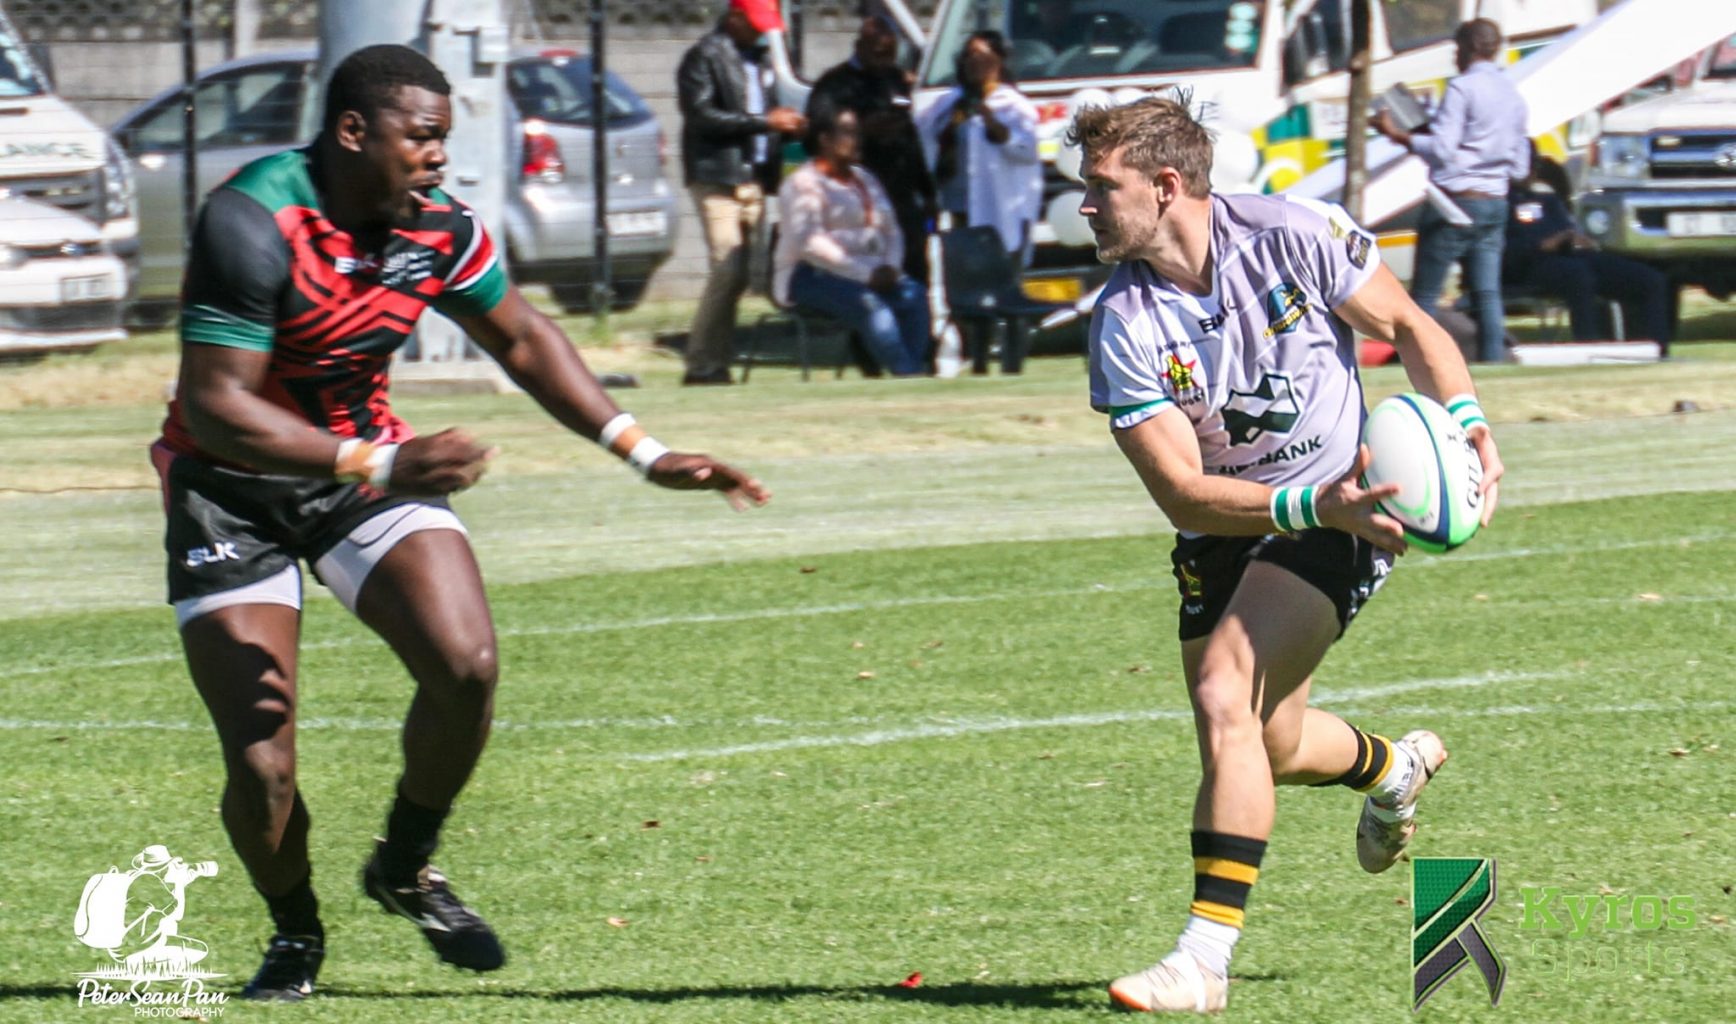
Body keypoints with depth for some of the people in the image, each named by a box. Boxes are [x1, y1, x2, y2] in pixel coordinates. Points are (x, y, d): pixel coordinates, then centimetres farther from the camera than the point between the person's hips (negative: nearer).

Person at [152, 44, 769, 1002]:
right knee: (261, 768, -11)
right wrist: (381, 467, -36)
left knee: (466, 666, -19)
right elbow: (215, 407, -29)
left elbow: (521, 339, 11)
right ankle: (294, 931, 20)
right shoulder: (253, 222, -26)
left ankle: (405, 868, 8)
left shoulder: (437, 225, -7)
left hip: (366, 461, 5)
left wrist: (643, 452, 5)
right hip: (231, 489, -5)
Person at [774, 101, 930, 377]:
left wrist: (889, 267, -5)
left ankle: (917, 371, -35)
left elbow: (892, 230, 19)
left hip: (869, 273, 7)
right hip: (810, 276, -7)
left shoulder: (864, 179, 22)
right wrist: (865, 274, -22)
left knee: (914, 294, -23)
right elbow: (809, 243, -16)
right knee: (868, 302, -36)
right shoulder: (803, 183, -4)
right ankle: (907, 376, -42)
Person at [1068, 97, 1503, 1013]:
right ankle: (1392, 765, 51)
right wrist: (1314, 507, -32)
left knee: (1225, 702, -22)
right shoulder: (1124, 326, -16)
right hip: (1222, 531, 4)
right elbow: (1180, 490, -19)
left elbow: (1408, 327, -4)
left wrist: (1465, 422, -21)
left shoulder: (1293, 236, -19)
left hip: (1341, 510, -4)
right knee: (1269, 748, 13)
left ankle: (1206, 954, -22)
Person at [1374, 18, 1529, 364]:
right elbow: (1519, 166, 20)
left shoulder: (1462, 88, -9)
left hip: (1456, 200, -7)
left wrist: (1397, 134, -8)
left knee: (1424, 296, -3)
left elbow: (1441, 149, -17)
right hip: (1495, 202, 7)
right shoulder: (1512, 95, 15)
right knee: (1487, 294, 3)